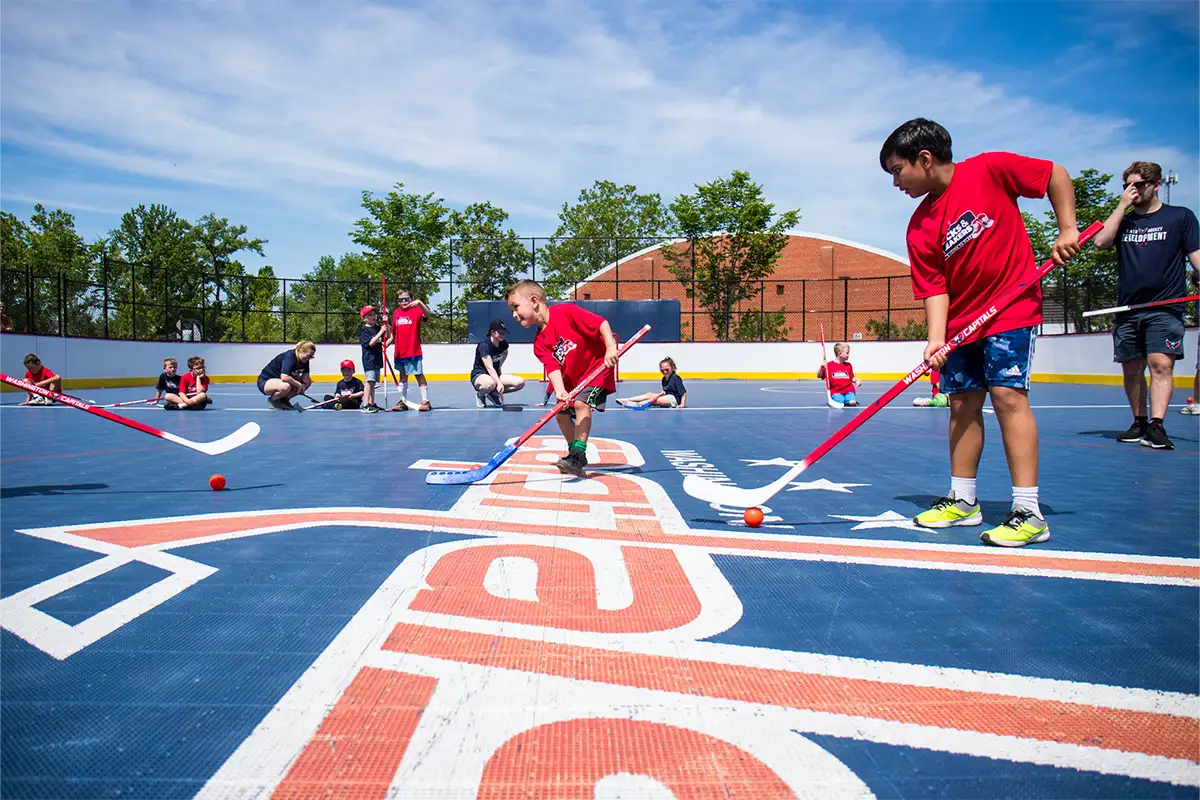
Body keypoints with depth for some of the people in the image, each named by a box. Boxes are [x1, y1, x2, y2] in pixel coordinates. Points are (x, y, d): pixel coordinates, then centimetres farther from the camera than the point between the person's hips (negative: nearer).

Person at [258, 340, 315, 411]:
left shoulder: (304, 360, -4)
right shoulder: (289, 357, -28)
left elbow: (305, 375, 0)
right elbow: (284, 377, -41)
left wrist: (302, 386, -21)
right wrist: (299, 385, -30)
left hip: (279, 380, 9)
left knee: (308, 381, -2)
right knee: (286, 387, -40)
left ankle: (284, 400, 3)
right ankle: (273, 399, -7)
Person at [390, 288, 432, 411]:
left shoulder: (416, 310, -5)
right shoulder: (396, 313, 10)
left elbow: (427, 314, -28)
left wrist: (419, 303, -39)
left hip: (413, 351, -6)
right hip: (399, 351, 6)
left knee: (419, 375, -3)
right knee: (402, 376, 14)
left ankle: (425, 401, 2)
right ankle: (403, 402, 21)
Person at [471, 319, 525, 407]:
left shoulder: (503, 344, -2)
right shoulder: (484, 345, -23)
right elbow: (489, 367, -34)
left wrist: (500, 366, 10)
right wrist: (499, 383, -44)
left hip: (495, 374, 7)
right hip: (479, 375, -7)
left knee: (520, 382, -14)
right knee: (491, 383, -45)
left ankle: (494, 393, -1)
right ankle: (480, 394, -8)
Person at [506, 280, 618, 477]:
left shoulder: (566, 312, -21)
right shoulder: (540, 343, -1)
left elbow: (601, 323, -23)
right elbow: (553, 366, -13)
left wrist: (610, 348, -35)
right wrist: (559, 390, -31)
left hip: (597, 368, -8)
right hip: (571, 379, 8)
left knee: (581, 403, -26)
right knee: (561, 413, 6)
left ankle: (578, 455, -25)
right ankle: (576, 455, 25)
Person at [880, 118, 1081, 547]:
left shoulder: (990, 169, -10)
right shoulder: (919, 227, -1)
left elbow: (1055, 174, 1)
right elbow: (934, 286, -5)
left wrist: (1067, 228, -7)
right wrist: (936, 338, -19)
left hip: (1012, 307, -5)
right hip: (961, 322, 5)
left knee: (1007, 393, -14)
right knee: (963, 403, 7)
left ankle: (1028, 512, -11)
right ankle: (963, 500, 21)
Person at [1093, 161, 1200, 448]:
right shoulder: (1123, 220, 15)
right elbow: (1101, 242, -3)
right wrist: (1122, 205, -3)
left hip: (1165, 309, -4)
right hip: (1127, 310, 4)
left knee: (1161, 363, -16)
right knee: (1131, 369, 6)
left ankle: (1156, 426, -20)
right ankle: (1139, 423, 18)